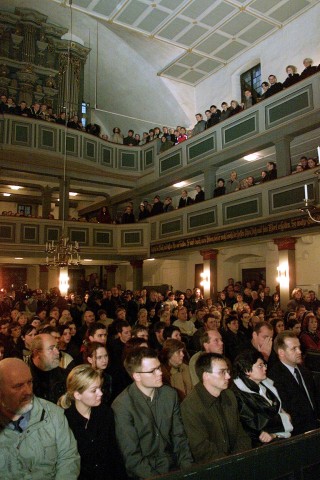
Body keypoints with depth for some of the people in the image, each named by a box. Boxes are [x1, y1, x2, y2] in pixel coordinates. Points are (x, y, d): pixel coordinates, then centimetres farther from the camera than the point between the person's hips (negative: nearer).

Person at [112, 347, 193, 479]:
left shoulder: (170, 394, 0)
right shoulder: (122, 406, -15)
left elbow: (179, 437, 5)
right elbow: (132, 456, -13)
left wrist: (187, 469, -7)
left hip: (173, 467, 3)